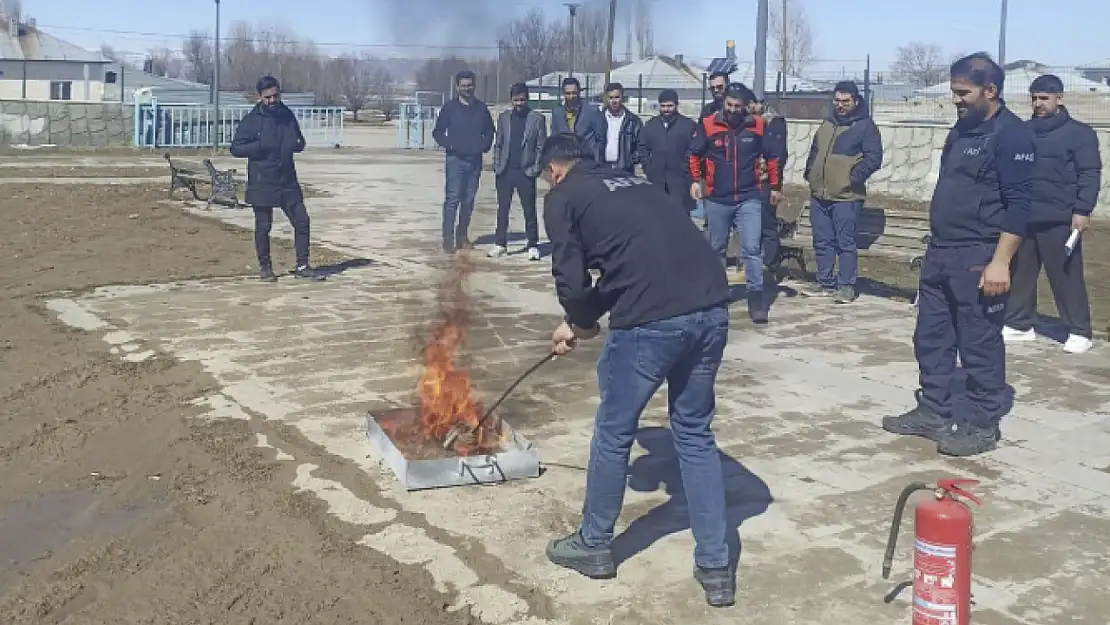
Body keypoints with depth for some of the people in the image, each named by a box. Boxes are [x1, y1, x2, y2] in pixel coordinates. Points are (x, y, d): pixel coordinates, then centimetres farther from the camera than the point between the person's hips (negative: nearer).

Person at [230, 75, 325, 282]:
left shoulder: (287, 115, 9)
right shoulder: (251, 121, -5)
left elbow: (300, 142, 20)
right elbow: (235, 148, -6)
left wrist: (297, 144, -4)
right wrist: (261, 146, -19)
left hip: (288, 181, 4)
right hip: (262, 183, -4)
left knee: (302, 220, 1)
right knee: (263, 227, 4)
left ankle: (302, 266, 11)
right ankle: (265, 267, 20)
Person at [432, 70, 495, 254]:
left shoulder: (481, 108, 9)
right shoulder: (449, 107, 0)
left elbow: (489, 131, 18)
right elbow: (438, 132, 3)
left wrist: (484, 146, 1)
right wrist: (450, 145, -12)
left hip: (475, 160, 4)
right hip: (455, 160, -4)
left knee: (469, 200, 8)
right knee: (452, 199, -9)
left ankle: (462, 236, 18)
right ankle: (448, 239, -8)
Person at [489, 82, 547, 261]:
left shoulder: (537, 118, 1)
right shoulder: (503, 117, 11)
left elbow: (541, 146, 0)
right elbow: (498, 144, 13)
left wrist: (536, 169, -9)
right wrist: (496, 165, 3)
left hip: (526, 172, -3)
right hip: (505, 171, 3)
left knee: (529, 210, 1)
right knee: (502, 209, 6)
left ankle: (533, 246, 6)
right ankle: (500, 244, 13)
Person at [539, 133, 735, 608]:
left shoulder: (563, 197, 10)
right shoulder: (634, 183, 30)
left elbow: (571, 280, 3)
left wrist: (581, 323, 24)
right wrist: (583, 320, 38)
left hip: (653, 320, -6)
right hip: (712, 308, 6)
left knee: (614, 432, 15)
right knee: (694, 432, 20)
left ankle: (593, 546, 33)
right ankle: (715, 567, 24)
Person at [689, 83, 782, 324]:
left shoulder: (757, 126, -4)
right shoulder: (708, 125, -6)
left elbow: (772, 157, 8)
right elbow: (695, 155, 9)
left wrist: (775, 186, 11)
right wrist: (696, 180, 0)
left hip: (749, 198, -1)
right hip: (717, 199, 1)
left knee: (751, 248, -8)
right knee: (716, 248, 14)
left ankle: (756, 296, -3)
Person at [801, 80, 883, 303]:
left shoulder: (865, 125, -3)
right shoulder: (827, 124, 18)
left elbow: (874, 158, -9)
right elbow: (814, 152, 28)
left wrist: (854, 178, -17)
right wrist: (810, 173, 13)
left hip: (846, 196, -7)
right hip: (819, 195, 7)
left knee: (845, 242, -4)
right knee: (822, 242, 10)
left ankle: (847, 286, 3)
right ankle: (826, 284, 19)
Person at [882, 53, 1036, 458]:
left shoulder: (1011, 135, -12)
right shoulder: (962, 130, 14)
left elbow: (1018, 205, -17)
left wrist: (999, 262, -22)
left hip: (978, 258, -9)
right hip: (940, 253, 9)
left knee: (980, 345, 0)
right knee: (931, 338, 12)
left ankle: (982, 425, 10)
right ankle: (933, 412, 23)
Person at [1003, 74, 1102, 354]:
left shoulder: (1079, 132, -2)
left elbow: (1090, 174, -7)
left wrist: (1082, 210, -15)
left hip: (1059, 220, -5)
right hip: (1022, 217, 5)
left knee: (1067, 277, -1)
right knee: (1020, 274, 10)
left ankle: (1079, 332, 7)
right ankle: (1019, 324, 22)